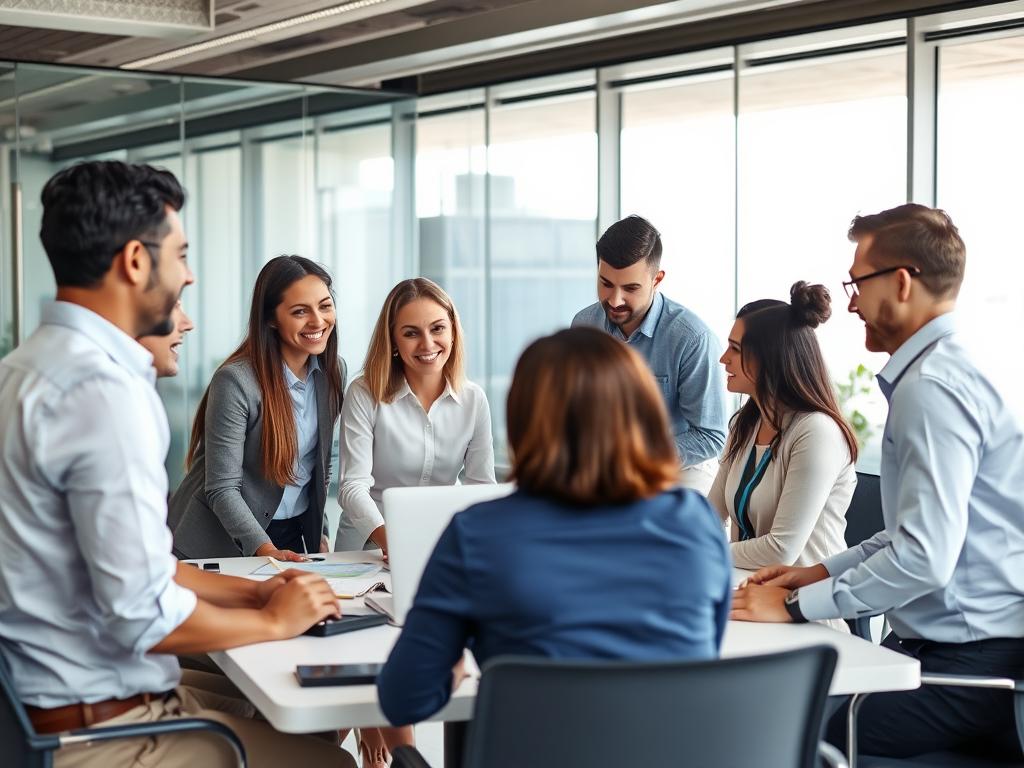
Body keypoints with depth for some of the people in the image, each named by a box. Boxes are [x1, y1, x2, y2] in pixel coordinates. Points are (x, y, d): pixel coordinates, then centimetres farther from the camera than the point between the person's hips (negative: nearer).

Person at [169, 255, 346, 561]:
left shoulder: (333, 370, 1)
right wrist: (266, 550, -28)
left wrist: (319, 534, 9)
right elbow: (222, 489, -18)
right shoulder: (235, 381, -20)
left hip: (292, 537, 5)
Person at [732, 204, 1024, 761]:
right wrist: (822, 573, 14)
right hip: (939, 642, 10)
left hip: (971, 658, -10)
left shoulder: (932, 388, -18)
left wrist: (796, 605, -16)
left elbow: (924, 557, -25)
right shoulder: (926, 375, 15)